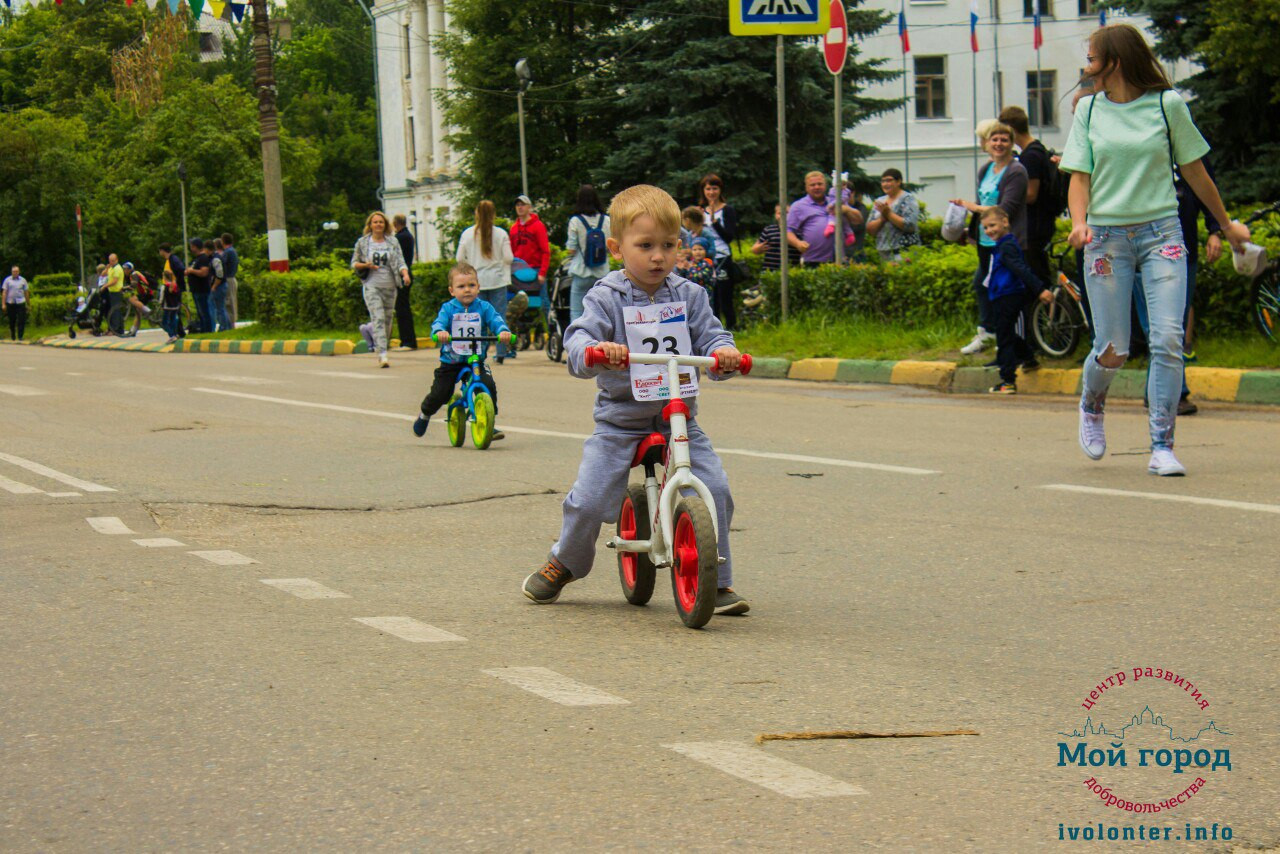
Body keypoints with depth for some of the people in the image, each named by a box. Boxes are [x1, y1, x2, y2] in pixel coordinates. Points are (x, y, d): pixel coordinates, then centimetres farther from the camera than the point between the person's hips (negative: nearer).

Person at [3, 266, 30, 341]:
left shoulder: (23, 280, 8)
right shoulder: (8, 280, 5)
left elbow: (26, 292, 12)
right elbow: (4, 292, 3)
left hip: (20, 303, 0)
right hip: (10, 303, 0)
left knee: (21, 321, -9)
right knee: (12, 321, 7)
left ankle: (20, 337, -8)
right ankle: (12, 337, 21)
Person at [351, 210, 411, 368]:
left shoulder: (392, 242, 8)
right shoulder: (362, 242, 4)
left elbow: (400, 261, 2)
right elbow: (354, 263, 10)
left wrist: (405, 274, -18)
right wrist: (365, 265, -11)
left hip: (389, 286, 3)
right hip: (372, 286, -3)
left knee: (388, 320, 7)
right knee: (378, 319, -15)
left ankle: (381, 351, 24)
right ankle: (382, 354, -23)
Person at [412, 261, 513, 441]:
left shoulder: (484, 307, 0)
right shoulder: (448, 308, -3)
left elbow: (495, 320, -14)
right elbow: (439, 322, -18)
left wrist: (503, 331, -36)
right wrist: (439, 331, -42)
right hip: (450, 361, -1)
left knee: (488, 386, -21)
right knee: (439, 393, -1)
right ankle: (424, 414, 33)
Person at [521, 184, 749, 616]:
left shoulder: (689, 296, 3)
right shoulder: (606, 297, -7)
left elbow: (710, 336, -3)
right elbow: (579, 336, -19)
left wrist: (723, 353, -26)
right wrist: (593, 351, -42)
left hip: (680, 416, 2)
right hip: (620, 419, -2)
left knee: (714, 489, -12)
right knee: (589, 499, -8)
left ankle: (717, 580, 4)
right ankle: (563, 563, 23)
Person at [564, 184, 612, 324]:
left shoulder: (575, 221, -8)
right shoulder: (607, 221, 0)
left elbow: (571, 250, -8)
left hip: (581, 272, -3)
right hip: (602, 272, 3)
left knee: (576, 312, 2)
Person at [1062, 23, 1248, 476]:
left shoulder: (1167, 104, 1)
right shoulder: (1088, 110, 7)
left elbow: (1193, 170, 11)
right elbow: (1080, 177, 6)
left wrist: (1227, 225, 19)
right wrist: (1079, 221, -15)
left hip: (1161, 232, -1)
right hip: (1107, 236, 1)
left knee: (1168, 340, -13)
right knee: (1112, 351, -1)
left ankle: (1162, 447, -6)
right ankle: (1091, 406, 32)